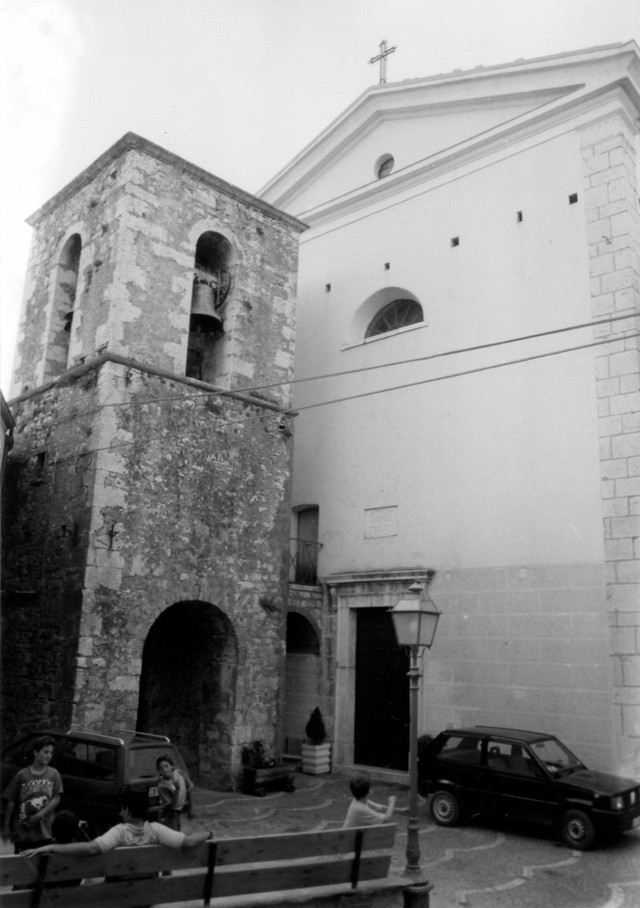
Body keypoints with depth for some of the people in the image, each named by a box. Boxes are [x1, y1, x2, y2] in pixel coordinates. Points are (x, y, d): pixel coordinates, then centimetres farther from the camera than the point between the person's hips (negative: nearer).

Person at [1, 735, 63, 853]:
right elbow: (11, 802, 5)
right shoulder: (22, 775, 0)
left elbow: (56, 799, 0)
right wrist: (6, 826, 3)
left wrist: (40, 815, -11)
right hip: (22, 832, 0)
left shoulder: (53, 774, 3)